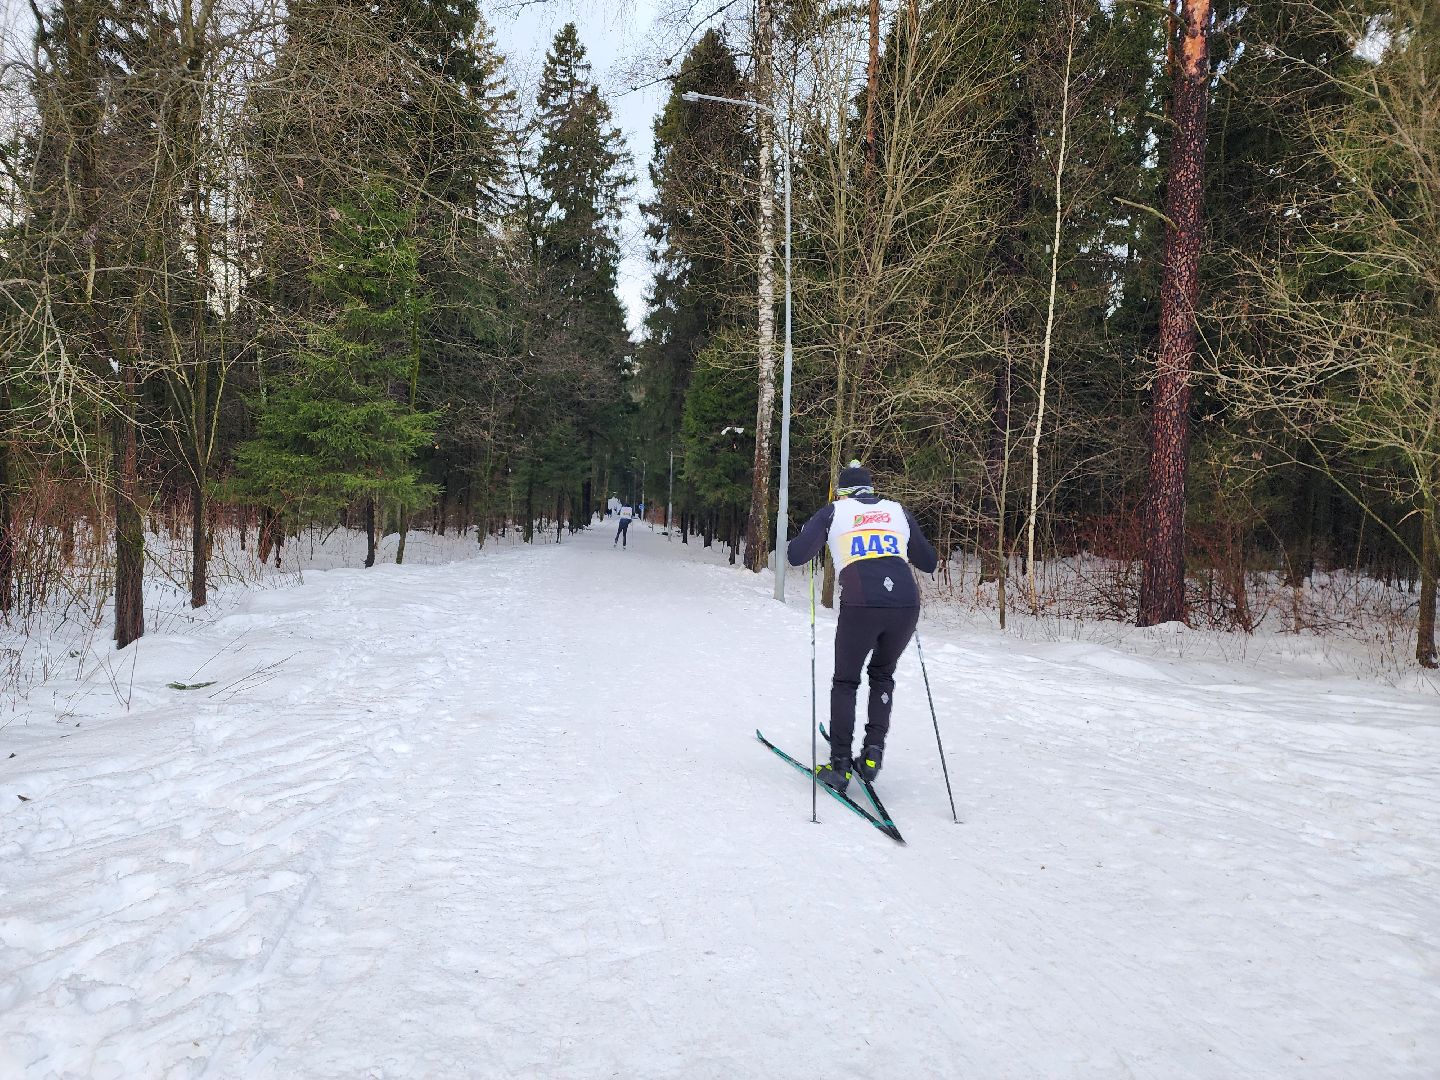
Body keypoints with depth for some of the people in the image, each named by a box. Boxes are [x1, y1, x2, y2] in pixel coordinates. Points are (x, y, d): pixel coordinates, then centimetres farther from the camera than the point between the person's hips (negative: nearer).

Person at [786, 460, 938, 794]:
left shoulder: (834, 511, 13)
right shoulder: (898, 511, 21)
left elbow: (796, 556, 8)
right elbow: (929, 563, 27)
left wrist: (815, 534, 27)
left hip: (860, 605, -2)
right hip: (906, 604, 3)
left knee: (846, 681, 17)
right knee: (883, 674, 26)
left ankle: (839, 764, 13)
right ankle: (873, 751, 15)